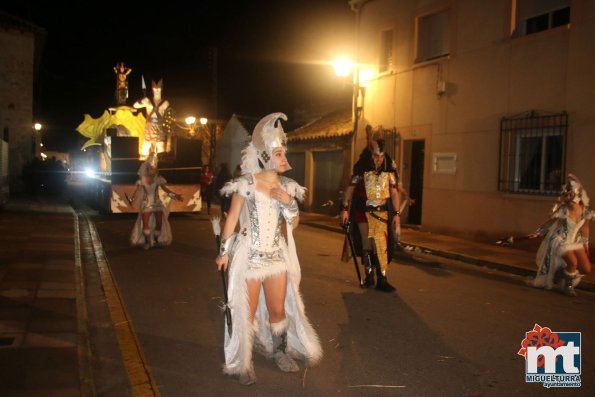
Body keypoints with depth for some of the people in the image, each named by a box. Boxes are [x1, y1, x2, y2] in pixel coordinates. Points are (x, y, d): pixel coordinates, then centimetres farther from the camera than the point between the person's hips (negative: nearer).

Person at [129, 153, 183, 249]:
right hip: (146, 203, -2)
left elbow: (165, 188, 4)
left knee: (159, 222, 0)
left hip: (157, 202, 2)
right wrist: (132, 199, -27)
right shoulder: (142, 179, -7)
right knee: (145, 223, -7)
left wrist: (175, 195, 1)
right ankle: (147, 241, 9)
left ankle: (156, 240, 18)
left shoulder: (158, 178, -3)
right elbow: (137, 190, -10)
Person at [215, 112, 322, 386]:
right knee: (247, 312, 8)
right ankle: (243, 363, 25)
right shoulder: (246, 184, -12)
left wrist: (289, 202, -12)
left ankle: (280, 352, 36)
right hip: (249, 256, -4)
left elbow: (293, 223, 7)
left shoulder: (286, 186, 2)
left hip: (276, 255, 4)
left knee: (279, 309, 13)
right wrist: (223, 252, -4)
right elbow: (232, 218, -5)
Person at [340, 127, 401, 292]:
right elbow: (350, 188, 0)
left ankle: (382, 280, -2)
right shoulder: (361, 170, -5)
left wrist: (397, 213, -5)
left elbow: (394, 192, 0)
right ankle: (369, 277, 21)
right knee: (366, 245, 7)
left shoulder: (389, 171, -2)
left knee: (381, 245, -7)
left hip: (382, 212, 0)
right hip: (363, 212, 0)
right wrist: (345, 208, -5)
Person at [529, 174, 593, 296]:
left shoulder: (586, 211, -5)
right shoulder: (563, 210, -16)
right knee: (573, 262, -28)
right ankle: (567, 284, 1)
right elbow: (549, 223, -2)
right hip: (561, 241, -5)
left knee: (586, 269, -5)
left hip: (576, 242, 5)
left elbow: (585, 229, 8)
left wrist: (586, 246, 12)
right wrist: (537, 233, 3)